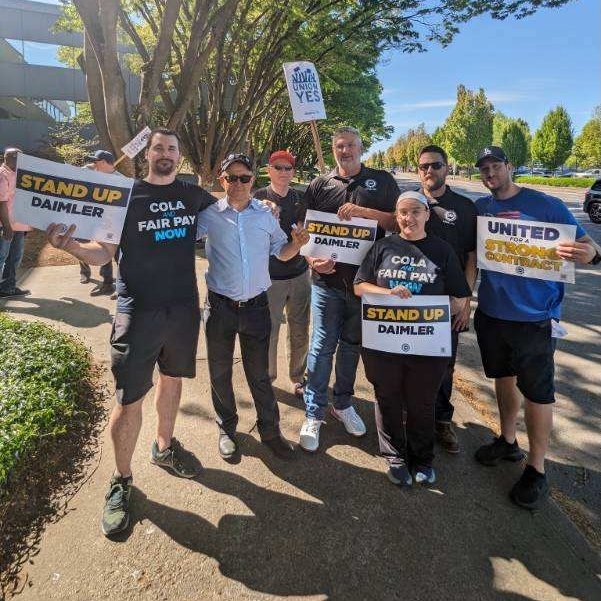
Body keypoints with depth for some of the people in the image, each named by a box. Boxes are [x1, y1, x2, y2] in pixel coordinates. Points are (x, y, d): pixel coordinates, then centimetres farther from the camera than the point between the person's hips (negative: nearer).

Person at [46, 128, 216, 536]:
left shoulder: (194, 196, 9)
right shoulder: (126, 195, -1)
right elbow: (104, 252, -3)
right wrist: (72, 246, -23)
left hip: (184, 307, 4)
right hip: (138, 311, -3)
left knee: (172, 380, 18)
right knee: (130, 397, -2)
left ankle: (164, 447, 41)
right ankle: (121, 480, 19)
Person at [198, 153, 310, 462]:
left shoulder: (266, 215, 3)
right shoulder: (209, 215, -3)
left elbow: (281, 253, 11)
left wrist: (297, 243, -9)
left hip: (256, 306, 0)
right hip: (220, 307, 0)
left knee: (259, 373, 10)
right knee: (220, 372, 13)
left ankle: (270, 430, 29)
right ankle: (227, 429, 35)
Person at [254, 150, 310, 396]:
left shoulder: (300, 198, 10)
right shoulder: (258, 197, 0)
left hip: (299, 274, 4)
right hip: (270, 276, -3)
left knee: (300, 330, 10)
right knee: (269, 330, 3)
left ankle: (297, 376, 27)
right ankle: (267, 377, 23)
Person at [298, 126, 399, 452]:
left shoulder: (382, 181, 5)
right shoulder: (319, 185, 6)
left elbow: (397, 221, -2)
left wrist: (364, 211, -16)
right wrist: (313, 260, -11)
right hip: (327, 279, -1)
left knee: (352, 344, 14)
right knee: (322, 346, 1)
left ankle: (342, 403, 33)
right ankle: (313, 415, 14)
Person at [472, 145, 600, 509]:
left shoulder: (545, 205, -7)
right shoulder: (480, 208, 4)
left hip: (535, 316, -4)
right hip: (491, 311, 4)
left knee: (537, 391, 3)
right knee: (504, 377, 19)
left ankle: (537, 470, 20)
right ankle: (508, 441, 39)